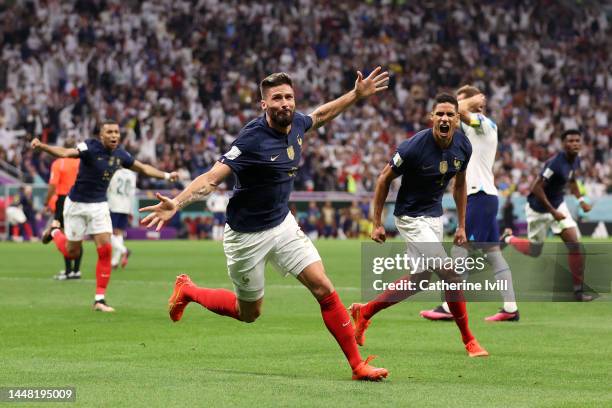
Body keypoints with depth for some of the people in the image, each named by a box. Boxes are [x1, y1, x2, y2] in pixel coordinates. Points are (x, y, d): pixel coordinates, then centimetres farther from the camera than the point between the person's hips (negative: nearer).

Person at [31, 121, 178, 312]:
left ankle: (99, 300, -2)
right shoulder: (90, 147, -21)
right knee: (72, 252, 7)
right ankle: (54, 231, 42)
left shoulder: (120, 154, -2)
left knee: (105, 249, -10)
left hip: (99, 205, 4)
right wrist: (41, 146, -55)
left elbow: (143, 168, 16)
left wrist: (166, 175, 15)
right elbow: (65, 153, -38)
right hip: (77, 204, -4)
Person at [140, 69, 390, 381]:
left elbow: (320, 115, 22)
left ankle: (357, 364, -1)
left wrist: (357, 94, 20)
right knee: (249, 313, 11)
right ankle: (187, 291, 37)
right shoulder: (253, 139, -26)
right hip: (247, 235, -6)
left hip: (283, 225, 6)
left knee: (323, 288, -8)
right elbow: (212, 178, -32)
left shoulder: (296, 123, -4)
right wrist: (176, 203, -46)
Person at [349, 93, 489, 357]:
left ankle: (364, 312, 33)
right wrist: (377, 223, -9)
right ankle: (468, 340, 0)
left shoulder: (463, 147, -5)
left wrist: (462, 226, 11)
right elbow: (385, 178, -11)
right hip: (411, 216, -8)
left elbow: (459, 184, 12)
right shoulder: (414, 146, -24)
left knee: (418, 280, 17)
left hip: (434, 216, 8)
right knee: (450, 275, -14)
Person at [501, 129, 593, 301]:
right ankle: (508, 238, 40)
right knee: (535, 251, 9)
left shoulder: (575, 161, -4)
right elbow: (536, 188, -28)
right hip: (539, 209, -6)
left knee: (574, 244, -9)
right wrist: (553, 212, -26)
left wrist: (581, 199, 4)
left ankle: (579, 290, -3)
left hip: (558, 205, 6)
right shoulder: (556, 163, -30)